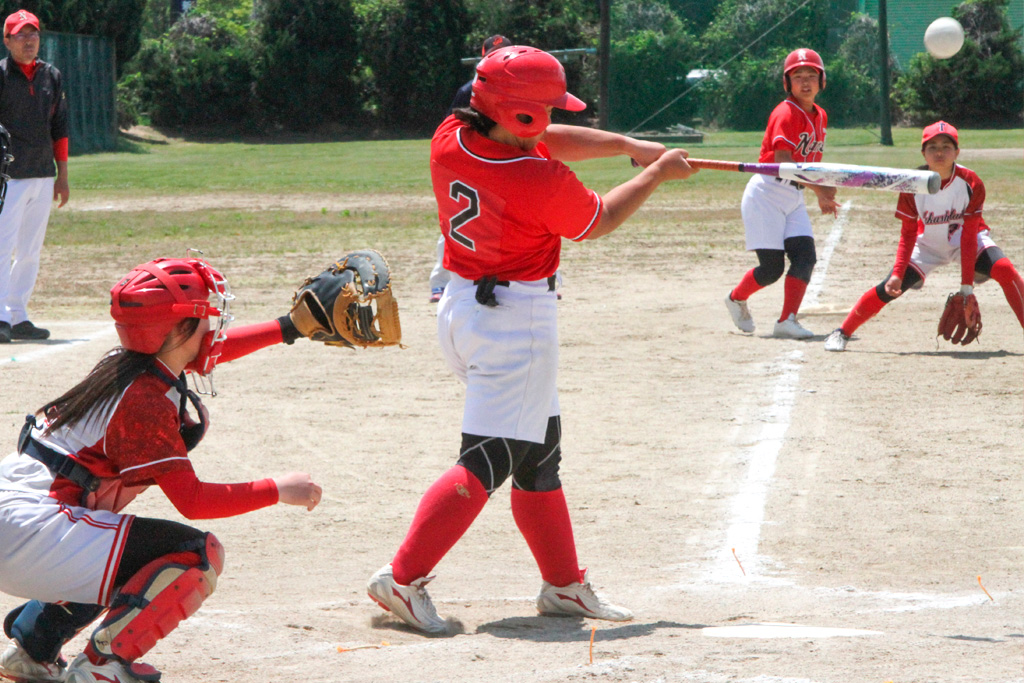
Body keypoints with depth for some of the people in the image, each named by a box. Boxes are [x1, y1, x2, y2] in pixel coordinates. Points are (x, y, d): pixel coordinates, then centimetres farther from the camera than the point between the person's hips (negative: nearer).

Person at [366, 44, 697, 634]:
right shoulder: (543, 182, -24)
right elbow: (597, 221, -3)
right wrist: (657, 173, 11)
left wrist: (629, 144, 8)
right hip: (518, 318, -9)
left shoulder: (450, 140, -4)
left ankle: (565, 585, 26)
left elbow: (545, 141, 10)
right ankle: (403, 579, -12)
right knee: (490, 460, -7)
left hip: (462, 303, 9)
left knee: (540, 448, 18)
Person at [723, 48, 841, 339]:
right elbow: (783, 160, -27)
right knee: (772, 267, -8)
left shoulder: (819, 116, 11)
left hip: (794, 197, 8)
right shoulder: (785, 114, -16)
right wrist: (818, 188, -34)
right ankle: (736, 298, 21)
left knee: (805, 256, -11)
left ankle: (787, 321, -12)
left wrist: (823, 196, 9)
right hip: (766, 192, -8)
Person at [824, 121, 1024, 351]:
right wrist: (898, 273, -22)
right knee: (889, 288, -12)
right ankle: (842, 333, 7)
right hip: (927, 244, 1)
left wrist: (967, 286, -27)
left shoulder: (971, 183, -26)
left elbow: (969, 236, -23)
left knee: (1005, 270, -27)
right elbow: (908, 233, -10)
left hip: (964, 242, -1)